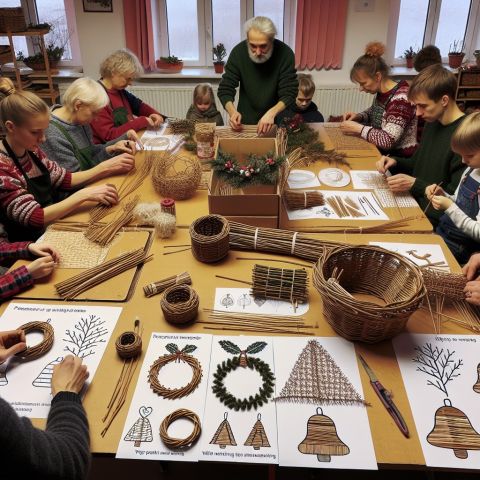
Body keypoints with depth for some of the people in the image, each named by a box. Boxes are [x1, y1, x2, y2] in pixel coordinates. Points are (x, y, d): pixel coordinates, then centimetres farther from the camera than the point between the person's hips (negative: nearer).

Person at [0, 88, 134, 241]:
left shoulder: (30, 150, 1)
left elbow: (66, 179, 7)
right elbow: (35, 218, -27)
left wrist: (107, 167, -6)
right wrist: (84, 194, -30)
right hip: (31, 245, -7)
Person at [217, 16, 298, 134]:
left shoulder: (285, 53, -16)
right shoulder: (239, 52, -12)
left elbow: (289, 93, -17)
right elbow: (225, 90, -9)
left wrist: (272, 113, -37)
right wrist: (232, 111, -30)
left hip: (276, 120, 1)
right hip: (245, 121, -1)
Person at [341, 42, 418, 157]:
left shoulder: (400, 99, -22)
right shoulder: (382, 92, 2)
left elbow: (387, 140, -30)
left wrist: (358, 128, -21)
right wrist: (358, 116, 3)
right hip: (382, 152, 7)